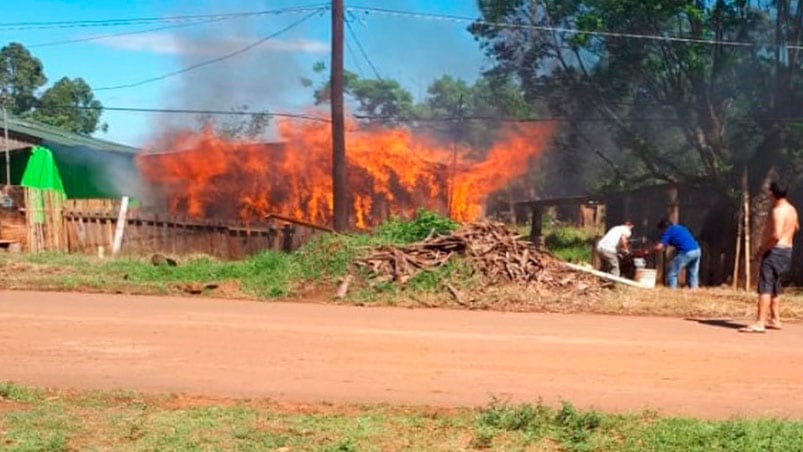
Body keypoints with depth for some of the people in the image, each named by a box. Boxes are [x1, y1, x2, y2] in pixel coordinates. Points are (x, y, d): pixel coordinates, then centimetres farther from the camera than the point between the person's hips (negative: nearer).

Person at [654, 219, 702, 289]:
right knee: (693, 274, 16)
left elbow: (659, 247, -8)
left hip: (686, 252, -8)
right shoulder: (679, 227, 25)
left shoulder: (668, 231, 2)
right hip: (697, 250, 8)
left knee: (672, 274, 2)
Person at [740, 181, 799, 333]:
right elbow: (796, 228, 33)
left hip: (775, 251, -10)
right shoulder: (791, 209, 13)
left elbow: (776, 235, -28)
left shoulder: (778, 211, -17)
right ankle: (775, 320, 27)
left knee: (765, 287, -14)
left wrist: (763, 248, -17)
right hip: (787, 251, 10)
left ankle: (760, 323, -22)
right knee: (774, 287, 21)